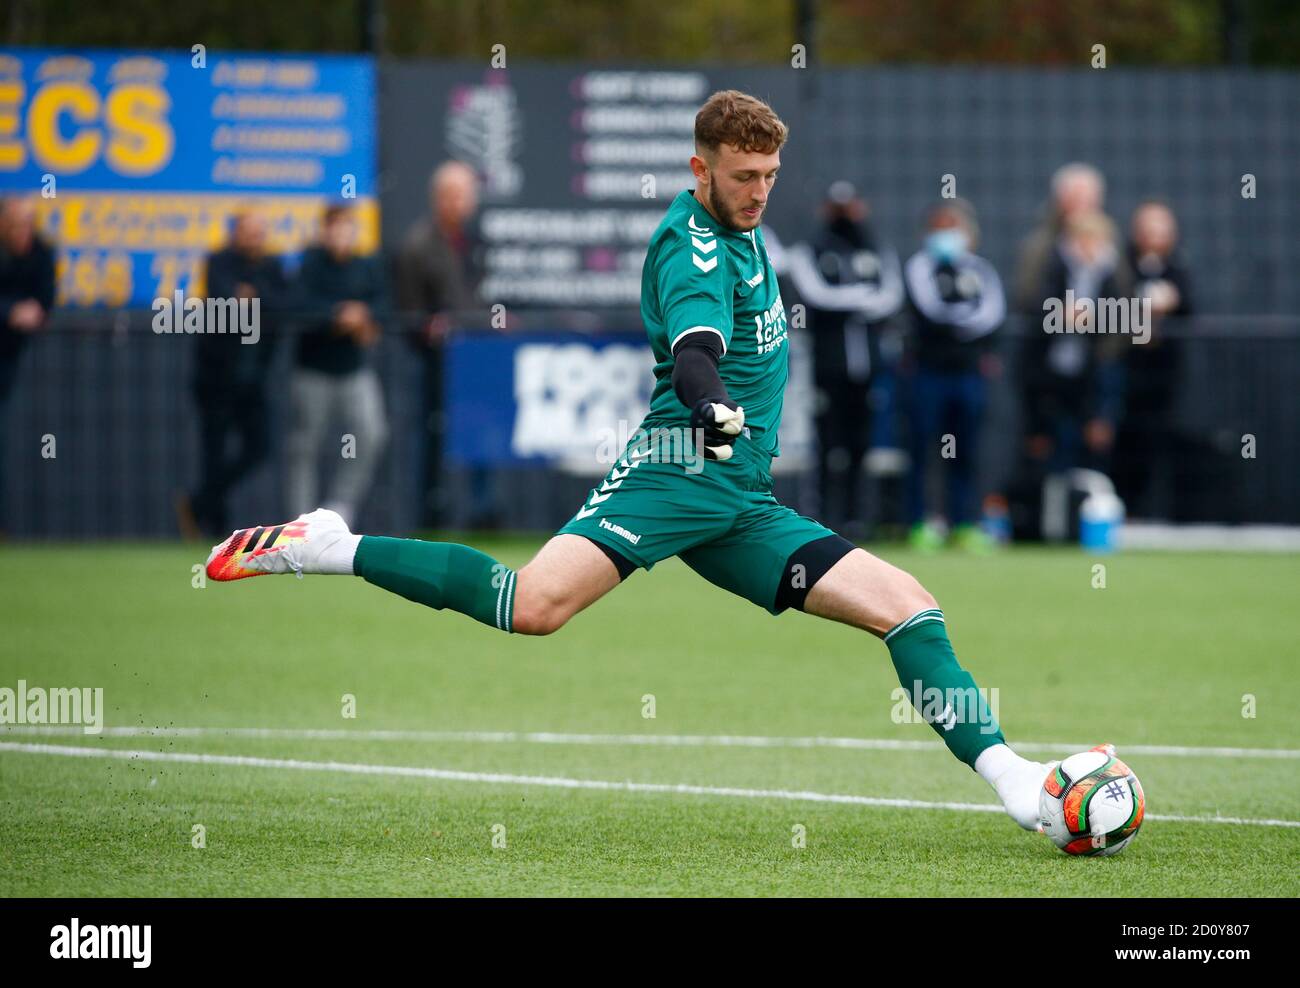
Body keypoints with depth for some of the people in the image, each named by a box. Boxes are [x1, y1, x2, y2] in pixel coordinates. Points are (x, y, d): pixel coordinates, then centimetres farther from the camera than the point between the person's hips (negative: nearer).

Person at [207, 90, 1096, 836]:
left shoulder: (738, 227, 18)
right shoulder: (694, 247, -10)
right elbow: (694, 346, -31)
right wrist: (715, 409, -50)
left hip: (744, 503, 9)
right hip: (676, 474, -9)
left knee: (907, 605, -3)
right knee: (535, 605, -29)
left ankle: (1009, 778, -4)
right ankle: (333, 550, -14)